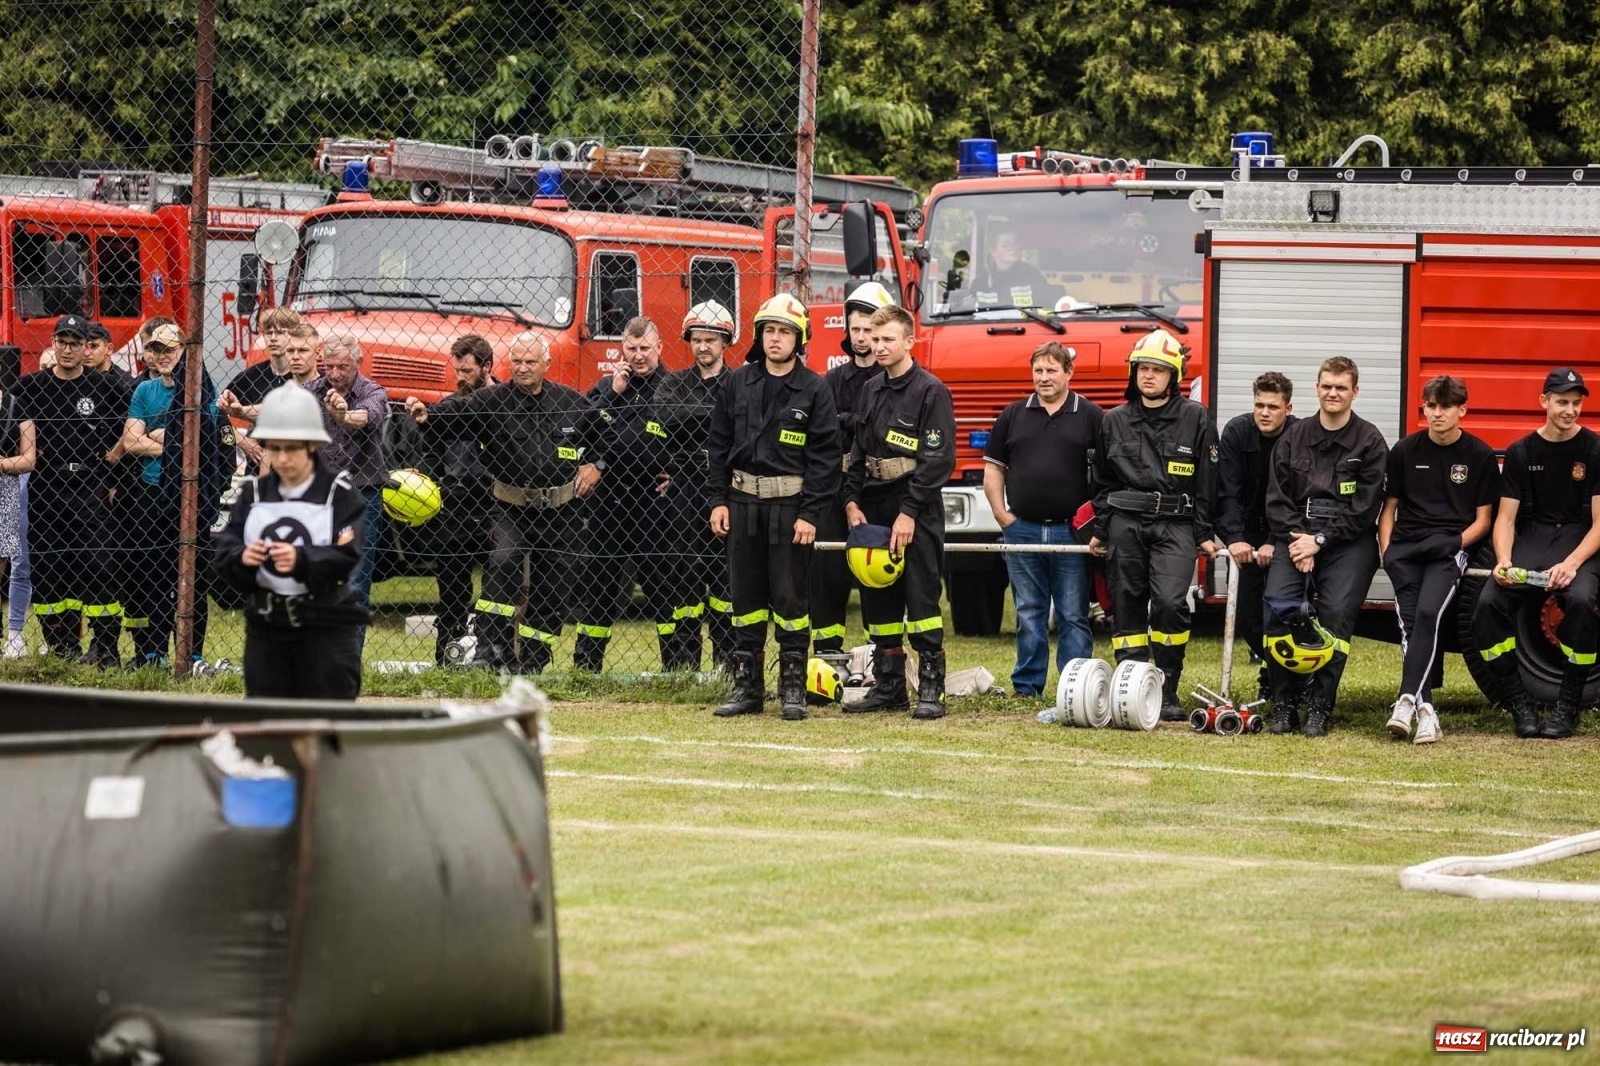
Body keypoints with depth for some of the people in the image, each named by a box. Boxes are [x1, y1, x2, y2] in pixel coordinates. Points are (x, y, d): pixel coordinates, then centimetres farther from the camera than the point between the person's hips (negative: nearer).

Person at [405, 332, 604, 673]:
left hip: (559, 511, 3)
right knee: (503, 560, -27)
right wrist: (426, 415, -42)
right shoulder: (491, 400, -5)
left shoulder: (572, 402, 3)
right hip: (512, 507, -3)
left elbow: (602, 436, 19)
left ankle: (533, 663, 16)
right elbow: (454, 412, -23)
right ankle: (489, 644, -25)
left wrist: (594, 464, 3)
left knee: (553, 586, 6)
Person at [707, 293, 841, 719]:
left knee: (791, 597, -1)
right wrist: (719, 500, 3)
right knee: (746, 596, 7)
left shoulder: (814, 391, -3)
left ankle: (793, 687, 5)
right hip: (743, 503, 4)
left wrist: (810, 514, -12)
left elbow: (825, 457, -6)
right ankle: (746, 687, 12)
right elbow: (718, 444, 11)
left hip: (790, 505, -4)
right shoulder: (739, 384, 7)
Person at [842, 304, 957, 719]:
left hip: (916, 511, -7)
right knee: (878, 601, 8)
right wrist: (852, 501, 5)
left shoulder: (930, 392, -8)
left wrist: (909, 513, -17)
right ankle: (888, 686, 15)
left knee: (921, 599, -7)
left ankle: (931, 689, -5)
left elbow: (938, 459, -13)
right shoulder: (871, 391, 14)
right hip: (873, 509, 7)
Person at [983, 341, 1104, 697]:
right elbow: (993, 469, 14)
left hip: (1071, 532, -2)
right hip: (1022, 530, 3)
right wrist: (1003, 516, 3)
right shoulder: (1013, 416, 11)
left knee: (1074, 617, 0)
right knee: (1029, 615, 8)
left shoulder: (1091, 417, 3)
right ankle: (1026, 687, 12)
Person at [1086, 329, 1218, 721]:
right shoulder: (1115, 422, 11)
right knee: (1128, 606, 2)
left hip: (1175, 525, -3)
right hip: (1125, 524, 3)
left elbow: (1206, 481, 4)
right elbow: (1102, 481, 18)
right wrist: (1099, 529, 13)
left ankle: (1167, 691, -9)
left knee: (1170, 601, -18)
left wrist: (1205, 533, 1)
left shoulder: (1195, 419, 3)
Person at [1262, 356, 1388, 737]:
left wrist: (1320, 541, -10)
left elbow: (1363, 508, -2)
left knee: (1337, 612, -20)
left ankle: (1320, 707, -13)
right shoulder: (1294, 437, 14)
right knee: (1278, 605, -19)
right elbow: (1277, 498, 10)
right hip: (1296, 534, 2)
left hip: (1348, 539, -2)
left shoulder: (1370, 442, 4)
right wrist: (1296, 538, -6)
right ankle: (1284, 704, -11)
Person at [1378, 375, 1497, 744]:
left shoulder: (1480, 456, 7)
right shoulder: (1405, 451, 12)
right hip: (1405, 547, 2)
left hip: (1450, 548, -2)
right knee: (1410, 618, -18)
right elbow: (1389, 507, 17)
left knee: (1428, 612, -27)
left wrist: (1455, 544, -9)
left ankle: (1407, 700, -36)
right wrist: (1385, 549, 1)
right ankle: (1424, 708, -22)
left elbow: (1483, 519, 8)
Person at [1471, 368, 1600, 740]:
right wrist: (1503, 560, -15)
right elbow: (1506, 517, 6)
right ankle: (1518, 702, -12)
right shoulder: (1521, 453, 7)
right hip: (1530, 540, 3)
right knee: (1489, 603, -25)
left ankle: (1568, 706, -20)